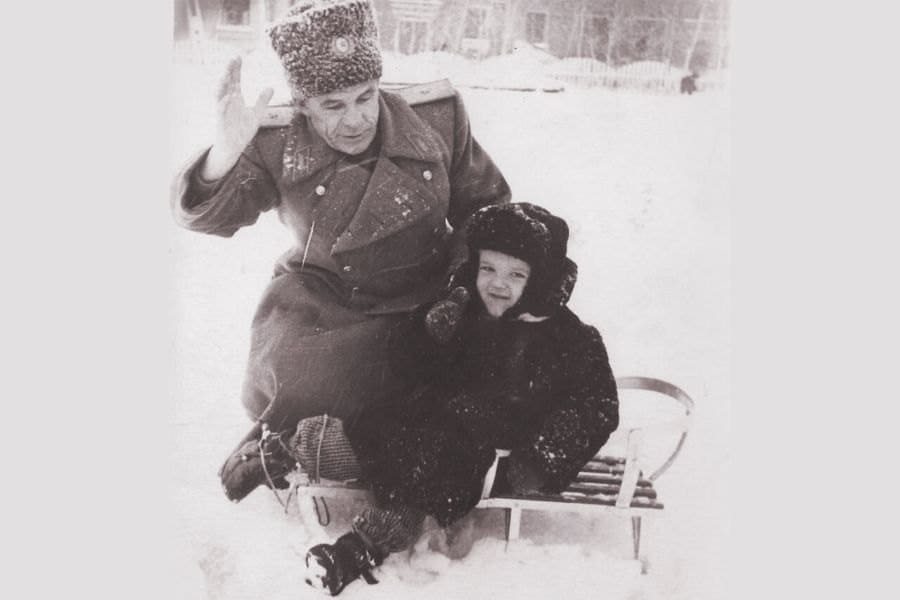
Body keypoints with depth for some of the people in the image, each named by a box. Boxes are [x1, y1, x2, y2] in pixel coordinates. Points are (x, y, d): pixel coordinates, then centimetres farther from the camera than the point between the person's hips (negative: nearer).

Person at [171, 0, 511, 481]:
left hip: (413, 307, 0)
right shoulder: (276, 146, -8)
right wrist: (223, 155, -38)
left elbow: (484, 202, 5)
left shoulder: (438, 120, -7)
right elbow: (203, 215, -15)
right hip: (315, 296, 0)